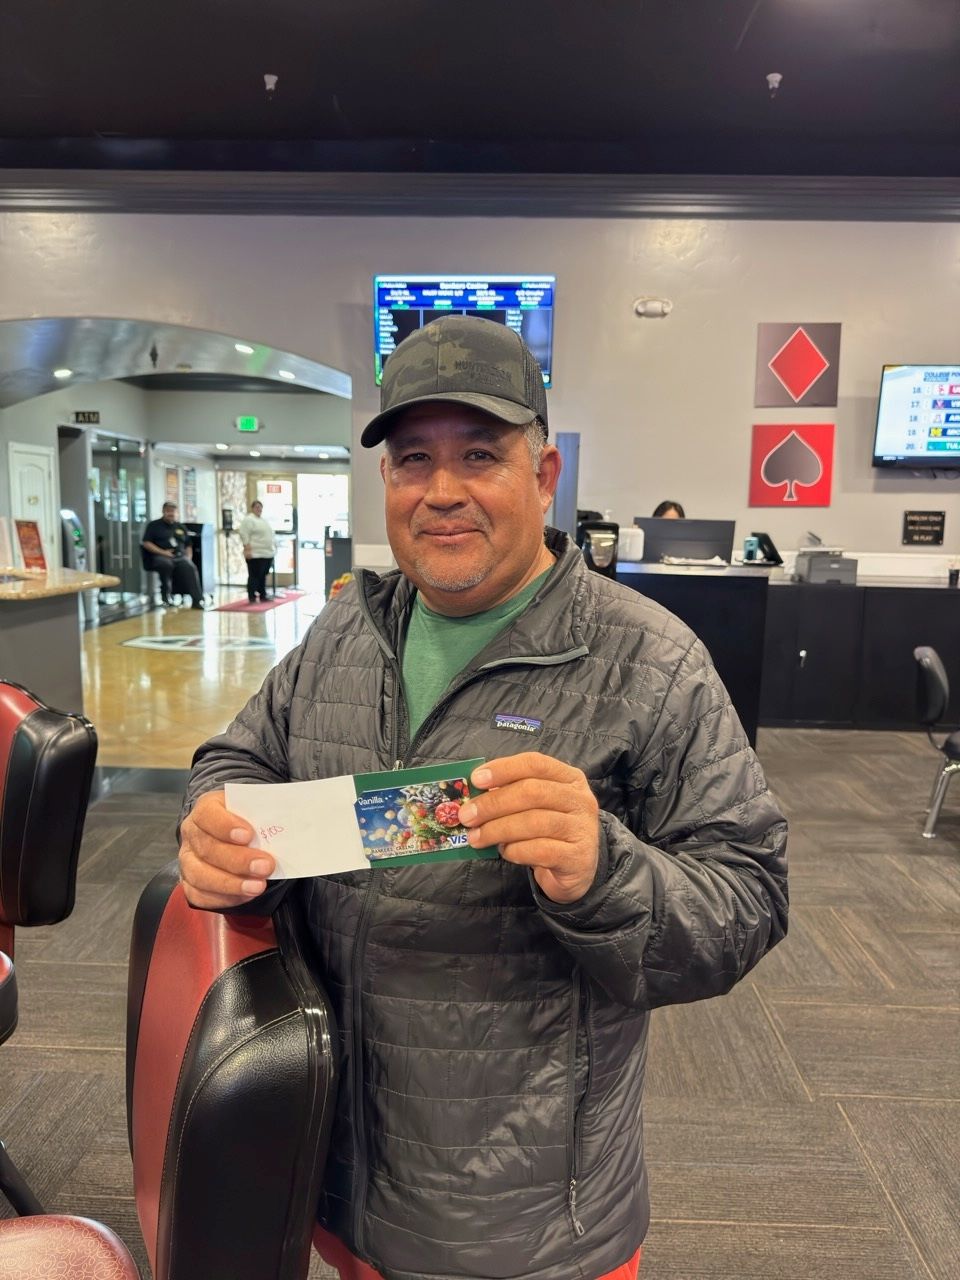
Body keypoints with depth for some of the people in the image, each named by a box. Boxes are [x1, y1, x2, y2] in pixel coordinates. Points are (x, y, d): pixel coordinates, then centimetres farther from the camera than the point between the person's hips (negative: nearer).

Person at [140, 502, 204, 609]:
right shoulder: (154, 525, 13)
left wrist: (188, 557, 4)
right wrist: (162, 552, -10)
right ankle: (167, 596, -28)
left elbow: (188, 546, 25)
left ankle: (197, 600, -41)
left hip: (180, 556, 3)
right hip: (161, 556, -2)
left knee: (190, 567, -31)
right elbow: (146, 543, 3)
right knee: (166, 564, -40)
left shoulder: (180, 527, 25)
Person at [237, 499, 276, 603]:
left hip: (267, 553, 8)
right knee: (254, 576, -5)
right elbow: (244, 535, -16)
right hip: (255, 554, -8)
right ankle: (252, 598, -3)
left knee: (263, 576, 13)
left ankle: (263, 595, 19)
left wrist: (274, 546, 18)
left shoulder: (264, 520, 18)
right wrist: (247, 550, -22)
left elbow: (269, 534, 24)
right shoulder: (248, 520, -9)